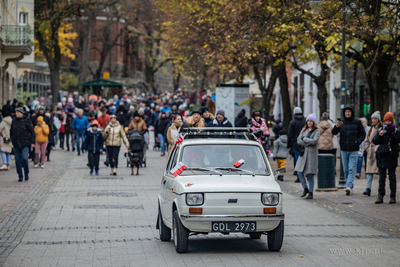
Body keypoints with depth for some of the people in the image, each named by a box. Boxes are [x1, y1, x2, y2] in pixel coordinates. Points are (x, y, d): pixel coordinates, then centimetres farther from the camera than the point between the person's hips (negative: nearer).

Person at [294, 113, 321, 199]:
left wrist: (304, 139, -4)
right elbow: (298, 141, 4)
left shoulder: (317, 131, 0)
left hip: (312, 153, -4)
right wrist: (307, 143, -10)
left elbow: (314, 141, -14)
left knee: (310, 175, -4)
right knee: (300, 172, -4)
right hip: (303, 153, 4)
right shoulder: (304, 130, 13)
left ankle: (311, 193, 4)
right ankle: (305, 189, 14)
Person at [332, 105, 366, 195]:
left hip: (354, 150, -3)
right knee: (346, 169, 8)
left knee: (351, 169, -11)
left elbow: (363, 134, 5)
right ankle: (351, 186, 18)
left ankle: (349, 186, -20)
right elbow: (334, 133, -2)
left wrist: (358, 142, -12)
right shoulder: (341, 122, 6)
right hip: (343, 150, 4)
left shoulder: (357, 122, 0)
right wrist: (336, 126, -22)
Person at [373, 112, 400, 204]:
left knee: (392, 177, 0)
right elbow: (375, 141, 4)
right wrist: (379, 135, -14)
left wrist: (390, 134, -22)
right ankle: (380, 196, 3)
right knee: (382, 177, 3)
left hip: (392, 156, -2)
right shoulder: (381, 130, 11)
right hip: (382, 155, 2)